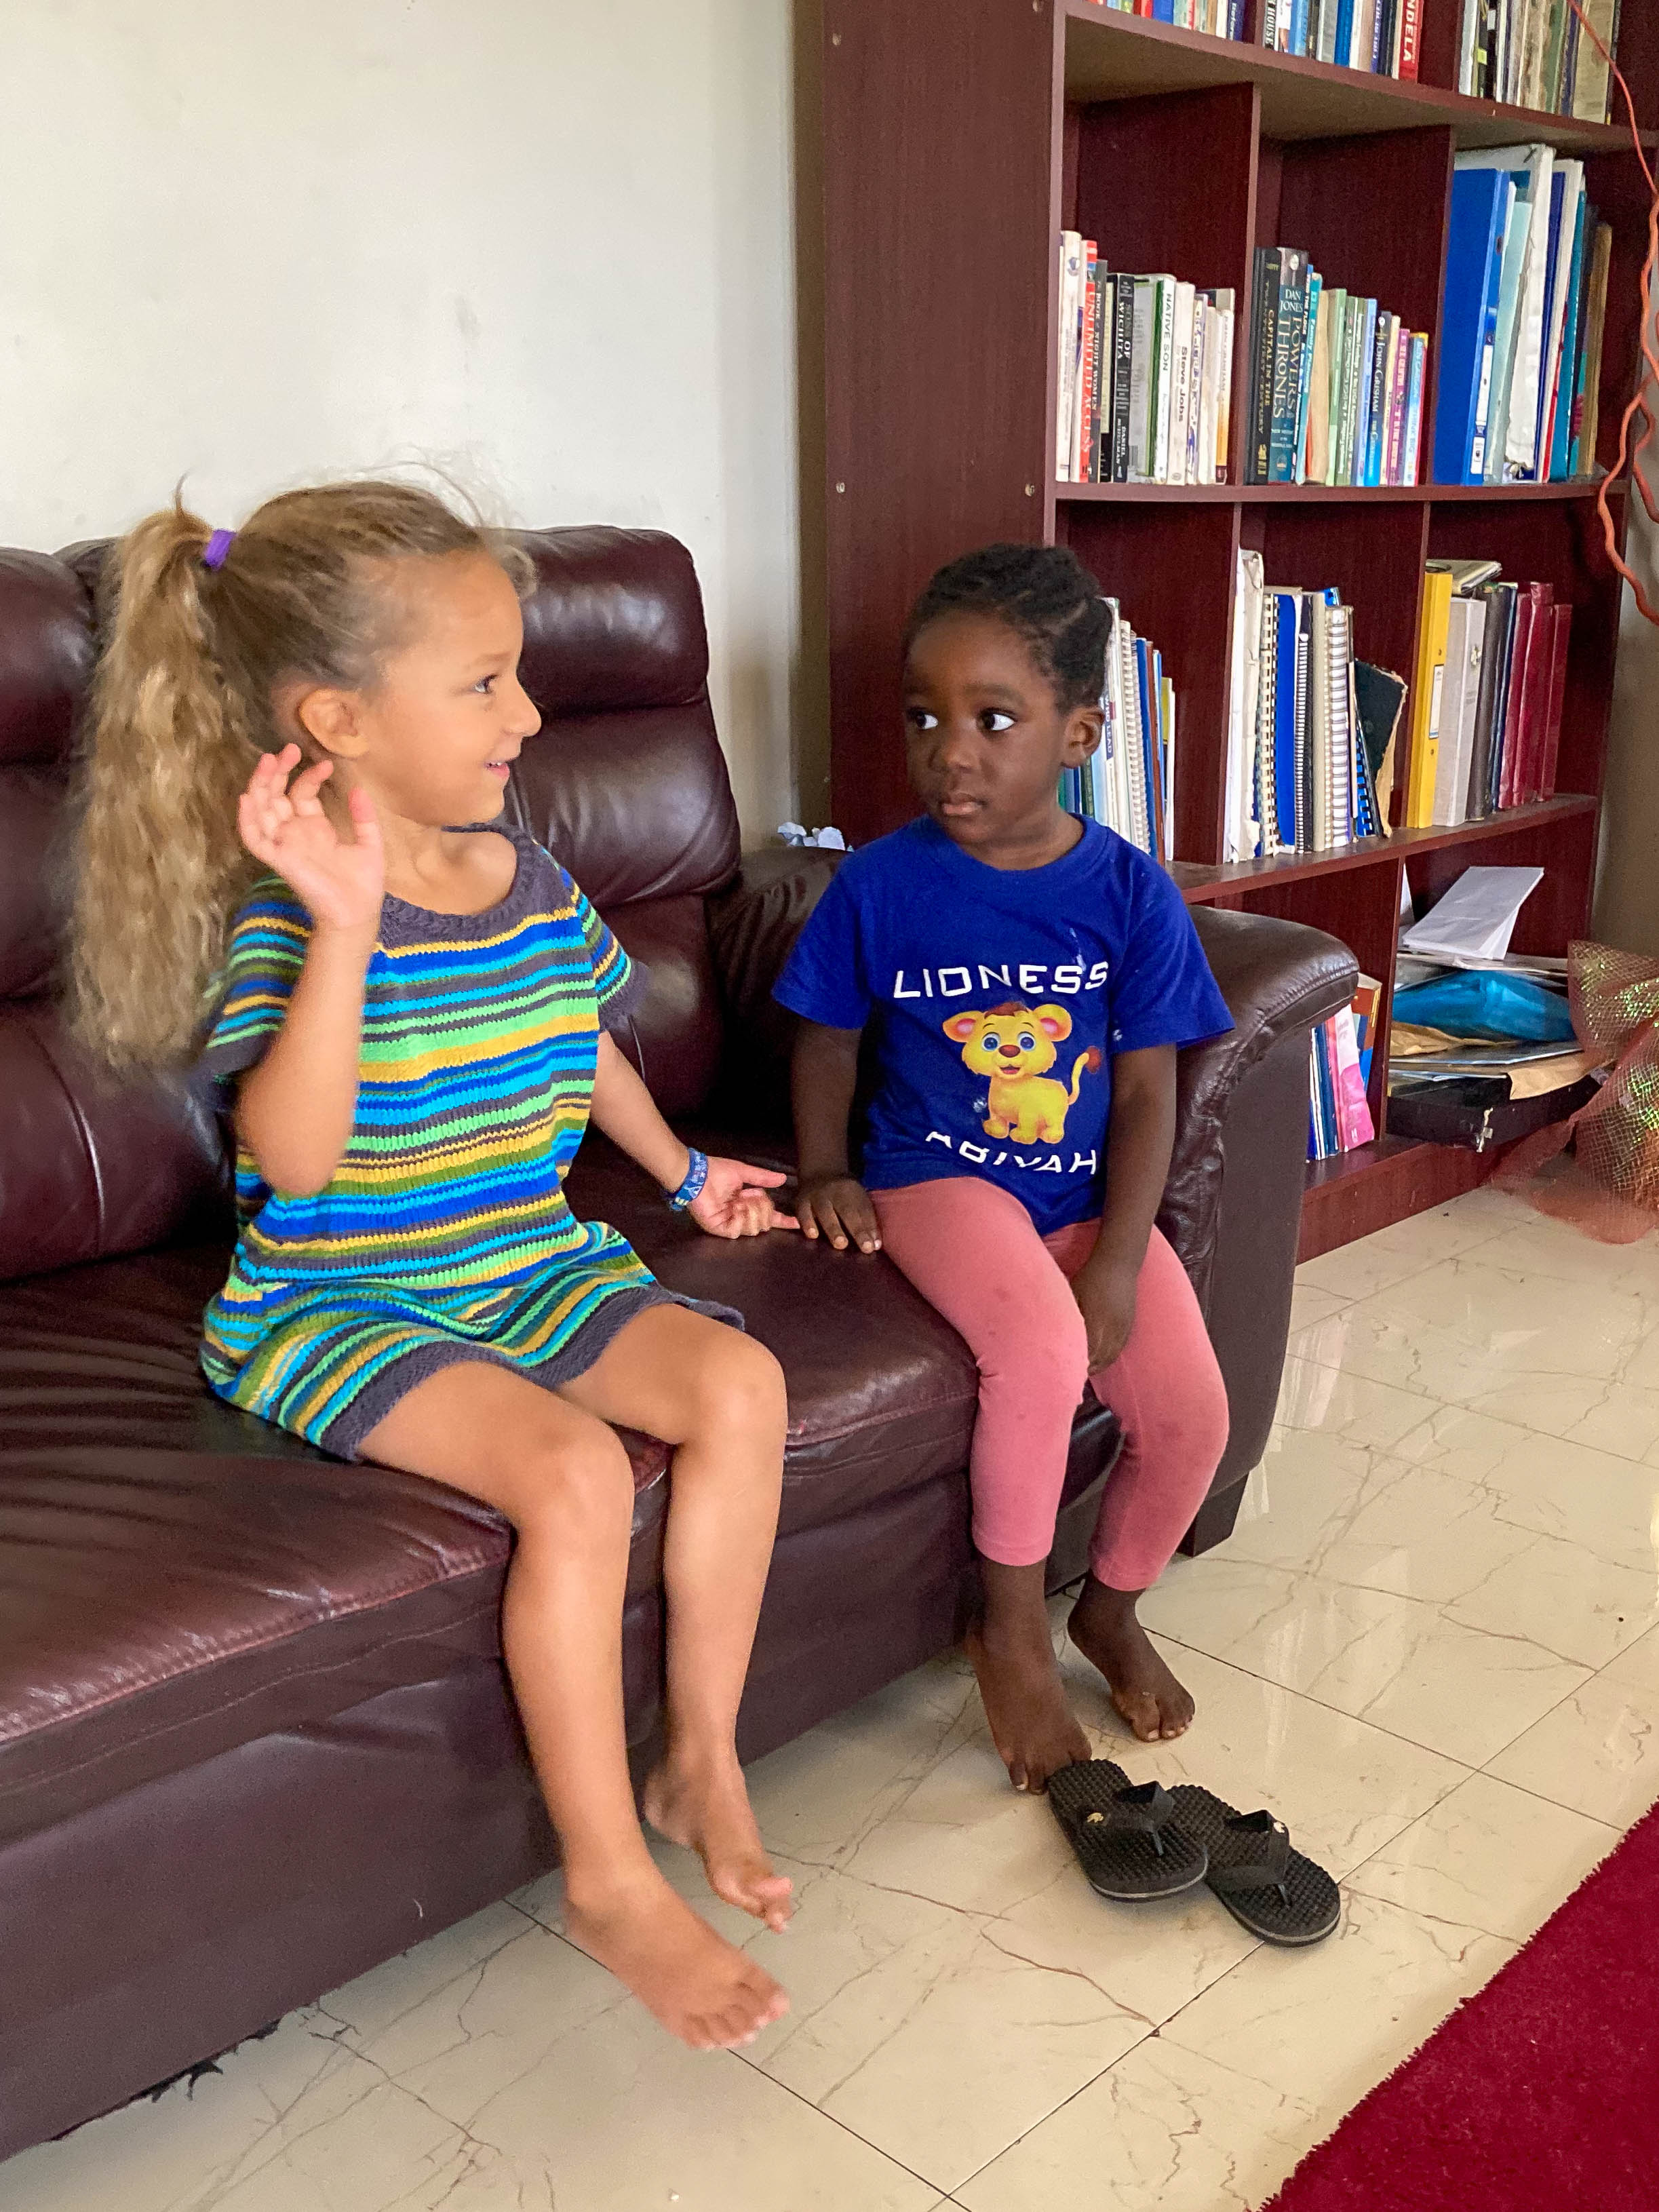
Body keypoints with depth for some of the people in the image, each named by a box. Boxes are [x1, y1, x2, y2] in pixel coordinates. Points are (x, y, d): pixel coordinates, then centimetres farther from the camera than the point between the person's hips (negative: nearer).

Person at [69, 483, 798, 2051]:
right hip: (337, 1306, -6)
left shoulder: (532, 882, 4)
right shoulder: (291, 915, -17)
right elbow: (295, 1156, -32)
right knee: (574, 1471, -28)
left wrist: (684, 1173, 32)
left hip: (531, 1269, 7)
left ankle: (702, 1758, 2)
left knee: (737, 1385, -15)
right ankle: (609, 1876, -8)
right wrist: (346, 926, -38)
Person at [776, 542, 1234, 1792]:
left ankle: (1112, 1606, 23)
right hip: (941, 1181, -3)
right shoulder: (885, 882, -7)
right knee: (1042, 1346, -31)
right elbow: (830, 1036, 8)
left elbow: (1146, 1092, -4)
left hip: (1090, 1196, 3)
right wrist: (825, 1169, -7)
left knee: (1192, 1415, -11)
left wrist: (1116, 1263, -13)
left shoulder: (1129, 893, -5)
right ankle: (1012, 1629, -6)